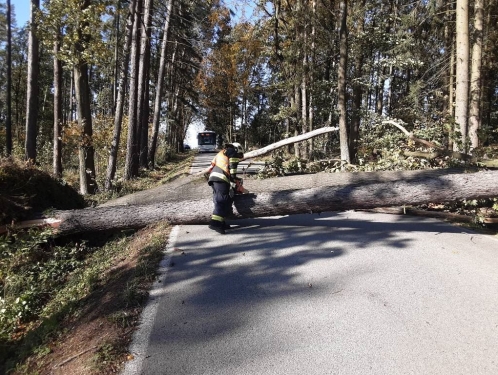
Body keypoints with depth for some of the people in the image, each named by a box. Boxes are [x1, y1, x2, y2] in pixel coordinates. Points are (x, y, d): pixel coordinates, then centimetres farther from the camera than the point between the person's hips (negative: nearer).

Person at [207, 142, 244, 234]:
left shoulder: (221, 153, 35)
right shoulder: (233, 153, 11)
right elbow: (232, 169, -2)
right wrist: (233, 183, -4)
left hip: (213, 177, 9)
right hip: (221, 179, -8)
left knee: (219, 201, 11)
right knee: (222, 201, -15)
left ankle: (220, 223, 10)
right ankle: (215, 222, -27)